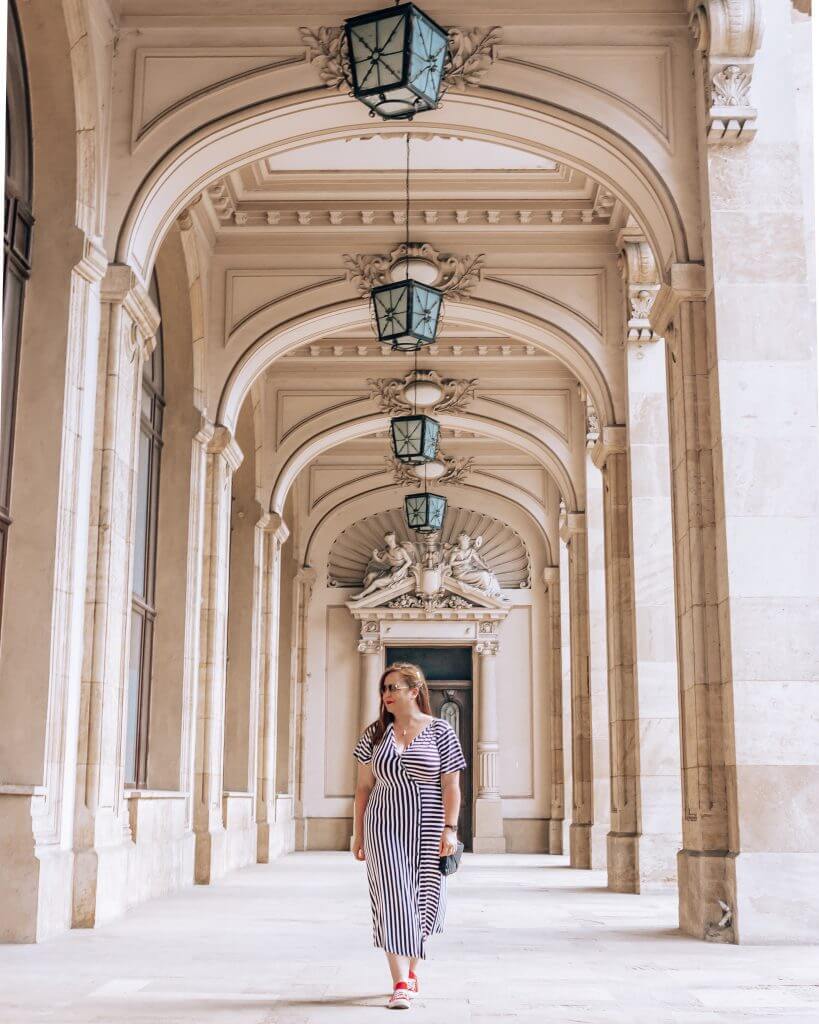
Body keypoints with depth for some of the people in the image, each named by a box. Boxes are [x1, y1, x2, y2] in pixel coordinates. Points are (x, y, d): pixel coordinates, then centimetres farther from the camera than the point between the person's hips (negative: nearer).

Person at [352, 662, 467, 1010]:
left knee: (423, 902, 8)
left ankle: (411, 967, 33)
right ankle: (401, 984, -5)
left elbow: (451, 786, -3)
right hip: (384, 828, 1)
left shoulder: (440, 731, -1)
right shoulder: (375, 733, 5)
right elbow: (363, 787, 8)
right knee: (393, 901, -7)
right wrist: (358, 835, 6)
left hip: (427, 831, -1)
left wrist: (450, 829, -12)